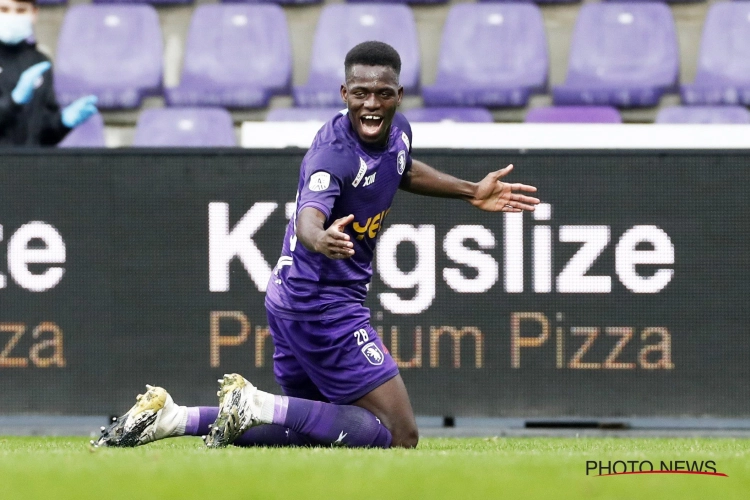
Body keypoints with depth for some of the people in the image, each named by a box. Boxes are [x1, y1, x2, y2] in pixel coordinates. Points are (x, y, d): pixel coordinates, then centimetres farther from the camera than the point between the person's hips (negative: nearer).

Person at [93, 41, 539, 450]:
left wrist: (470, 192, 28)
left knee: (310, 427, 19)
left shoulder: (398, 131, 4)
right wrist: (319, 240, -65)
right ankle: (259, 406, -13)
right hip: (324, 305, -9)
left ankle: (173, 418, 8)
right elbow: (309, 215, -42)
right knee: (399, 436, -8)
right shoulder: (334, 152, -23)